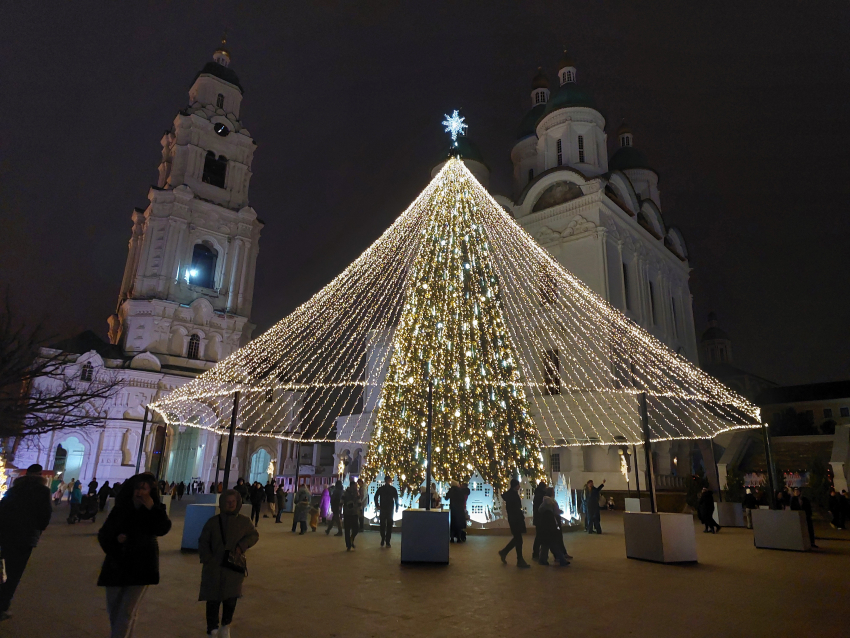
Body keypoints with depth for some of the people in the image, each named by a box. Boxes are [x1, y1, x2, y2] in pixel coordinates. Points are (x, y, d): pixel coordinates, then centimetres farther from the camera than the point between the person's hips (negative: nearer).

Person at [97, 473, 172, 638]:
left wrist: (152, 508, -29)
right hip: (117, 564, 3)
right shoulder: (121, 508, -2)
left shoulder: (156, 510, -6)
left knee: (127, 612, -6)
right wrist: (115, 538, -14)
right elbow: (103, 534, 5)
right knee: (113, 610, 16)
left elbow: (163, 529, -25)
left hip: (141, 567, -3)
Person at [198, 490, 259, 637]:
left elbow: (254, 535, 8)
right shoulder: (213, 522, -4)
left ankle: (226, 626, 31)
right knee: (213, 600, 4)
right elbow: (203, 543, 1)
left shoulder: (244, 522, -2)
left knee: (231, 600, 6)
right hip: (214, 568, -1)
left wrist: (242, 546, -9)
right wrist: (208, 560, -11)